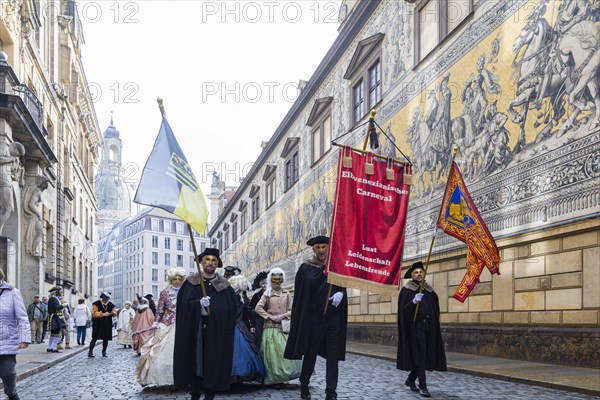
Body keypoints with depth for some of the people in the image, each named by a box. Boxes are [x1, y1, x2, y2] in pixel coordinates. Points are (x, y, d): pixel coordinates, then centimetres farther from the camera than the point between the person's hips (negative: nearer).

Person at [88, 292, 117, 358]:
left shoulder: (110, 304, 11)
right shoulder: (96, 304, -3)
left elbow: (114, 312, 13)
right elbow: (95, 313, -12)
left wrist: (112, 313, -11)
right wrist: (103, 314, -20)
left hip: (107, 325, 4)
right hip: (98, 324, -4)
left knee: (106, 339, 5)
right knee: (95, 338, -5)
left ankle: (104, 352, 16)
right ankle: (90, 351, 3)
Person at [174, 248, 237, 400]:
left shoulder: (224, 285, 8)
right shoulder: (191, 283, 7)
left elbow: (232, 308, 2)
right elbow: (184, 303, -6)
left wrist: (212, 309, -9)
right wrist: (199, 303, -23)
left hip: (216, 332, 0)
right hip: (195, 330, 0)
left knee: (213, 363, -2)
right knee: (195, 363, 0)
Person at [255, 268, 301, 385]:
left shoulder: (286, 294, 11)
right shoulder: (267, 294, 7)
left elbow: (291, 310, 8)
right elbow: (258, 308, -2)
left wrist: (282, 316, -8)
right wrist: (270, 317, -8)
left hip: (284, 326, 2)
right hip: (271, 327, -2)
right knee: (273, 352, -5)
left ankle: (283, 375, -3)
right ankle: (274, 378, -1)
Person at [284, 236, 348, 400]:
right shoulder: (305, 268, 2)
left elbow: (344, 286, 8)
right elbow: (300, 293, 2)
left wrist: (340, 293, -13)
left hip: (333, 317, 1)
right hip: (313, 317, -1)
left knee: (332, 355, -3)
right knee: (310, 353, 9)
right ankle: (304, 385, 29)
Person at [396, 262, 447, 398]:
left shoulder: (429, 291, 12)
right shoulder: (406, 290, -4)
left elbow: (434, 309, 16)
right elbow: (403, 309, -14)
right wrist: (413, 301, -32)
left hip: (428, 326, 6)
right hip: (415, 326, -6)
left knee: (426, 355, 7)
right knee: (420, 355, -10)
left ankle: (410, 379, 25)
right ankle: (422, 386, -7)